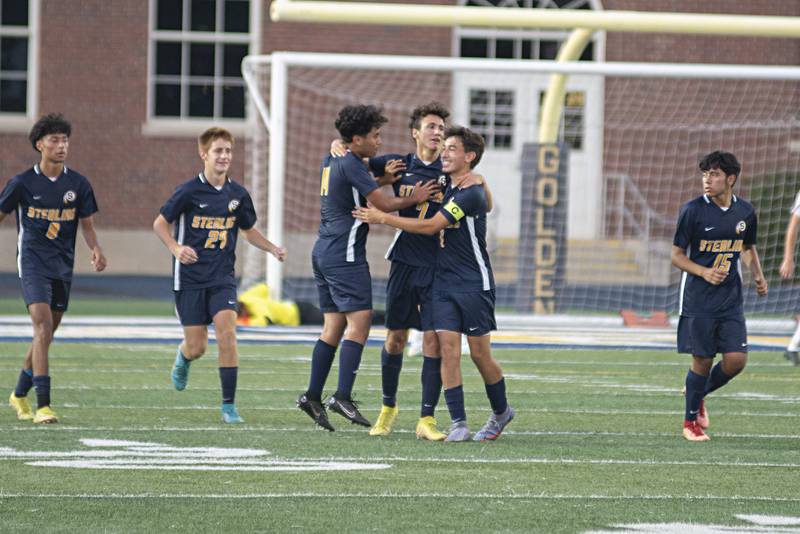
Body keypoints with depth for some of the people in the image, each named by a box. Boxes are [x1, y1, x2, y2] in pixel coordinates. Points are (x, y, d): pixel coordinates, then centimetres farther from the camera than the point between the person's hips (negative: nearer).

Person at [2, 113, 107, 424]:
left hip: (63, 267, 4)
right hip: (33, 264, -4)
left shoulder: (78, 185, 3)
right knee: (43, 328, -19)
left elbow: (86, 224, 11)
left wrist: (96, 250, -8)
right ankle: (43, 405, -22)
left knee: (47, 335, 13)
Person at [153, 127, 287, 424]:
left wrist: (273, 248, 2)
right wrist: (176, 249, -19)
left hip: (222, 277, 2)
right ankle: (183, 358, 39)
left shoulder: (238, 195, 3)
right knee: (197, 347, -1)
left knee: (226, 333, -18)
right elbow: (160, 224, 0)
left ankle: (229, 405, -12)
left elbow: (248, 230, 19)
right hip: (190, 277, -2)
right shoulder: (189, 191, -9)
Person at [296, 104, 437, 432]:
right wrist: (414, 198, -1)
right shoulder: (351, 165, -13)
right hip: (345, 255, -10)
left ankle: (313, 396, 8)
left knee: (333, 327, 10)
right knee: (359, 322, -12)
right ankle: (343, 397, -21)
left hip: (324, 253, 10)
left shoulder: (331, 161, 14)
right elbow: (383, 204, -15)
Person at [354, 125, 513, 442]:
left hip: (474, 283, -7)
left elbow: (430, 227, -18)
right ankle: (458, 424, -6)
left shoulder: (471, 193, -16)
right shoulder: (450, 186, 9)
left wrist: (382, 218, -14)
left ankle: (501, 412, 24)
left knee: (480, 354, 1)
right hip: (444, 282, 7)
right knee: (448, 349, -5)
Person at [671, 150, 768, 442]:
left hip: (731, 299, 4)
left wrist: (757, 275, 3)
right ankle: (690, 421, 17)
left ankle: (700, 395, 25)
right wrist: (705, 272, -20)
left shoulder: (745, 211, 3)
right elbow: (677, 255, -4)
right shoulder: (693, 210, -9)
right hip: (698, 299, -4)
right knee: (702, 360, -2)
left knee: (737, 359, -5)